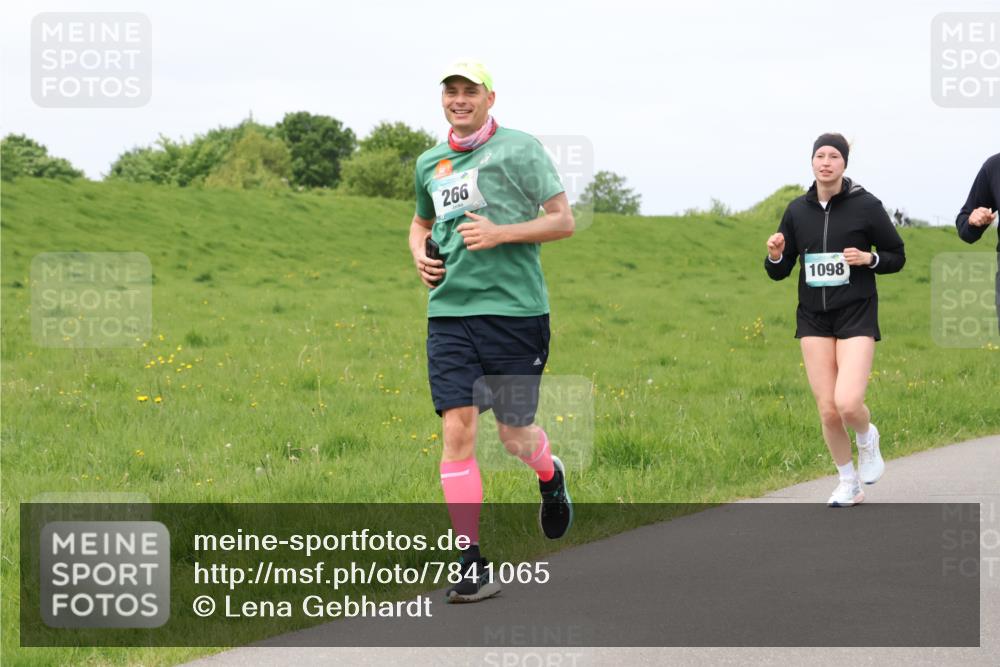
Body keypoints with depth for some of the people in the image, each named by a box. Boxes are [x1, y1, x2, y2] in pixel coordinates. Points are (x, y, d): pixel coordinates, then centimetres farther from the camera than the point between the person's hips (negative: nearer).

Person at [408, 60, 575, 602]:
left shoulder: (518, 149, -2)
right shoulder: (430, 163, 14)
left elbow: (563, 220, -3)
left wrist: (500, 233, -15)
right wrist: (421, 254, 9)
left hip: (514, 309, -4)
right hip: (449, 311, 4)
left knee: (514, 434, 4)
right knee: (457, 429, -9)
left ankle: (550, 476, 43)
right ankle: (473, 566, -5)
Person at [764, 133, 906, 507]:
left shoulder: (866, 206, -5)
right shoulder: (798, 210, 4)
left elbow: (897, 257, 5)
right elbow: (779, 272, 9)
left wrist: (868, 258, -15)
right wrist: (774, 254, -13)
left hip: (856, 315, -3)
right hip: (813, 318, 3)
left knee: (848, 403, -19)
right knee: (827, 410, 0)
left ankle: (868, 439, 17)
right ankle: (848, 484, 21)